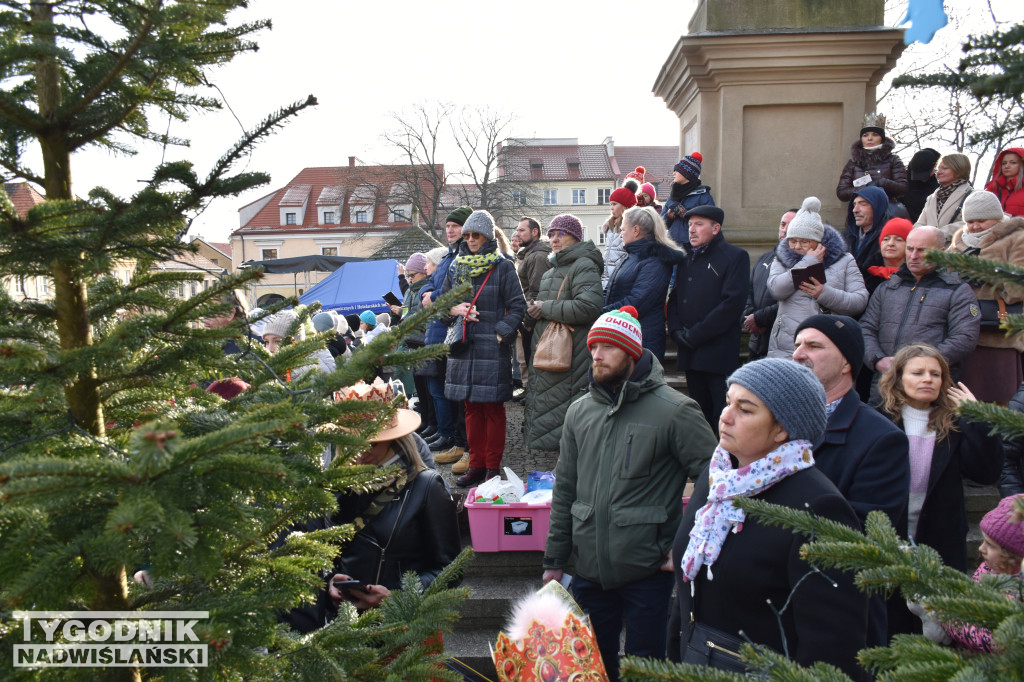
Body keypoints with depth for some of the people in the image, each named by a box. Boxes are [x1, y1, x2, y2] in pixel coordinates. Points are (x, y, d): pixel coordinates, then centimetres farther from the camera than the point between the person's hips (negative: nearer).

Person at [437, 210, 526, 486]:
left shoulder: (503, 267, -1)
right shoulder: (457, 267, 14)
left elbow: (517, 307, -4)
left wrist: (501, 333, -13)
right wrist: (454, 309, -2)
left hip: (492, 349, -5)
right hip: (463, 347, 5)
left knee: (493, 408, 0)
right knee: (471, 407, 10)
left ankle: (493, 468, 10)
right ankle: (476, 464, 19)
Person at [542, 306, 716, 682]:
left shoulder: (673, 410, -12)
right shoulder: (579, 411, 5)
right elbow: (565, 491, 11)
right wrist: (554, 560, 11)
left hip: (647, 571, -5)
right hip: (589, 569, 5)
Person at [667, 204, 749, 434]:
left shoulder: (735, 256, -3)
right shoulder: (687, 259, 18)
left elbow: (733, 303, -13)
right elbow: (674, 298, 17)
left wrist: (695, 335, -14)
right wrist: (677, 331, -2)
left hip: (718, 354, -6)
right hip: (690, 353, 6)